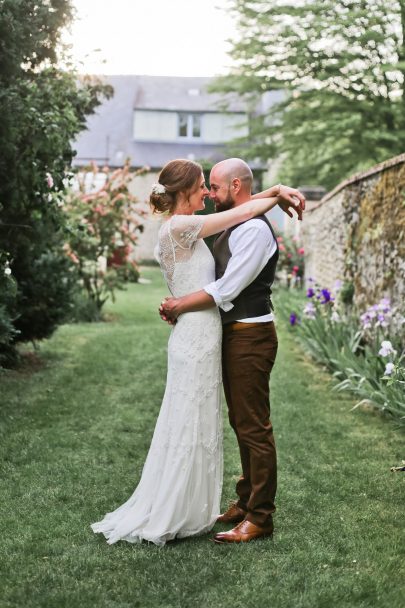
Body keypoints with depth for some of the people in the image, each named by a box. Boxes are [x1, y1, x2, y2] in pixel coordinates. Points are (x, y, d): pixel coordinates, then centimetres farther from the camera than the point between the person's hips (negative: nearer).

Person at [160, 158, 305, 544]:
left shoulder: (255, 229, -17)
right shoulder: (232, 225, 14)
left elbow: (226, 289, -22)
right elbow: (217, 280, 15)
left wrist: (177, 306, -13)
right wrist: (180, 303, -1)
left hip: (250, 337, -10)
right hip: (233, 334, 10)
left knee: (254, 426, -2)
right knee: (241, 422, 17)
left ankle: (260, 517, 8)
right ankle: (245, 502, 30)